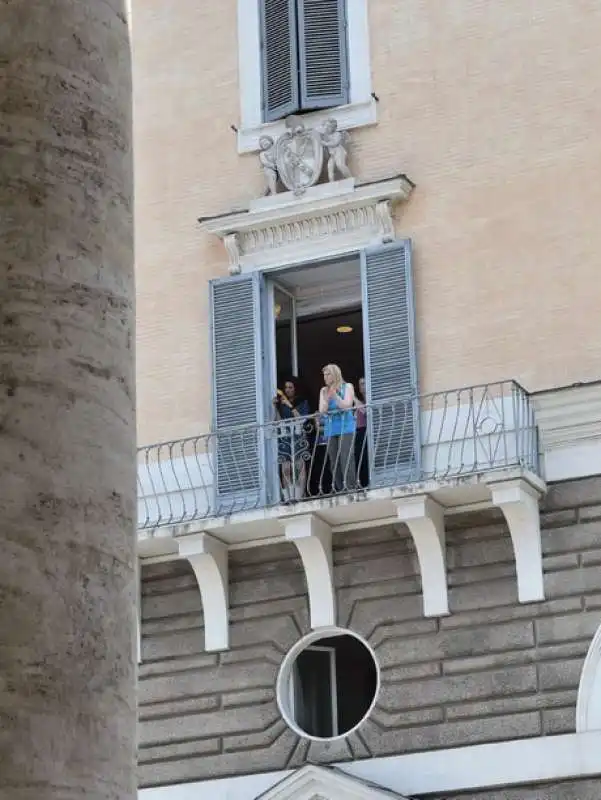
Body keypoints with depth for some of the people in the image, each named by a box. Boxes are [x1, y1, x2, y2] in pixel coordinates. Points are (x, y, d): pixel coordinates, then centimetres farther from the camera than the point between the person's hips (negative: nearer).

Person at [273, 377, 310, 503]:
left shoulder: (302, 402, 6)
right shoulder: (281, 403, 11)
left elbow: (302, 419, -5)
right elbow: (279, 420, 5)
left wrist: (291, 406, -9)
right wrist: (275, 407, -4)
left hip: (299, 437, -2)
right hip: (284, 438, 2)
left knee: (300, 467, -6)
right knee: (285, 469, -6)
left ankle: (299, 496, -5)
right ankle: (288, 497, -7)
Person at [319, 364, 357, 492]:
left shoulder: (347, 387, 4)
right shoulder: (324, 391, 13)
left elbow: (347, 406, -6)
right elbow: (322, 411, 4)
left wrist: (335, 396, -18)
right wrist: (327, 398, -11)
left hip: (345, 428, -4)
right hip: (330, 429, 4)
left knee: (346, 458, -13)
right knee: (334, 461, 0)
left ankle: (350, 487, -14)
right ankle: (339, 490, 3)